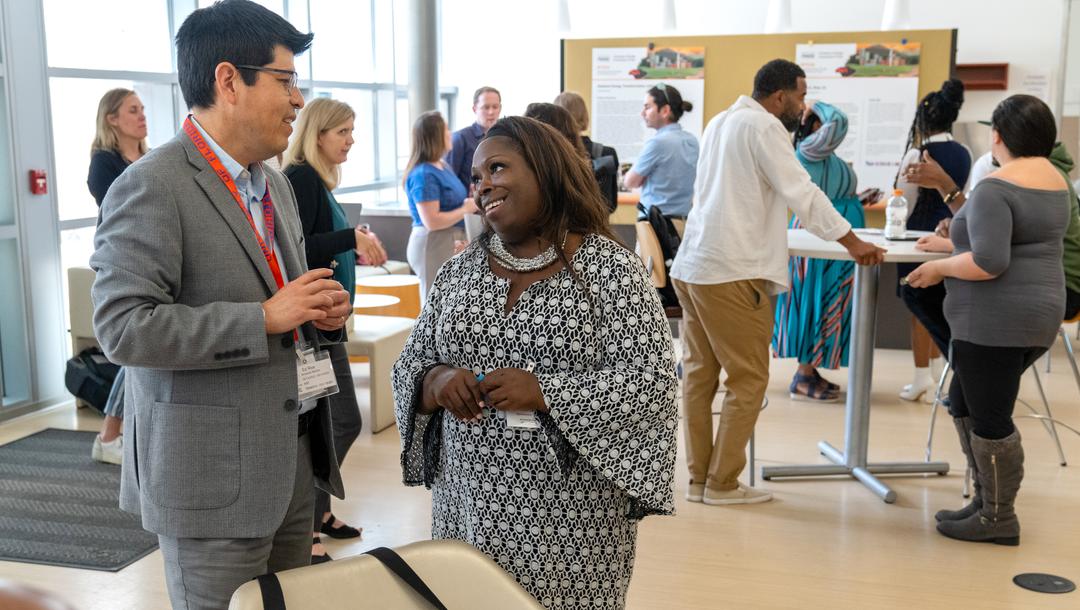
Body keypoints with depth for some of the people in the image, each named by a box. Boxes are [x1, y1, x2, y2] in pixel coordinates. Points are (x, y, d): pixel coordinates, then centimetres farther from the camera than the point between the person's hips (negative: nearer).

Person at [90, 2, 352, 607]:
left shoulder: (275, 183, 14)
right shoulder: (151, 187, -14)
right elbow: (124, 326, -22)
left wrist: (320, 310, 1)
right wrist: (265, 318, -23)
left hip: (294, 453, 8)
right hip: (213, 473, -8)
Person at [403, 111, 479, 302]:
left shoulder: (442, 166, 12)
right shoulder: (424, 174, -17)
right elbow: (431, 221, -22)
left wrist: (471, 201, 7)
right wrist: (466, 209, -13)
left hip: (451, 243, 10)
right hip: (433, 245, -10)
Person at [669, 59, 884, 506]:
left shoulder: (720, 122, 19)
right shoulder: (763, 127, -8)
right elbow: (801, 192, -14)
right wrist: (852, 242, -11)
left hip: (692, 265, 9)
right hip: (732, 272, -9)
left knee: (699, 375, 11)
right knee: (748, 380, 0)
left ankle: (698, 478, 16)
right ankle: (722, 483, 5)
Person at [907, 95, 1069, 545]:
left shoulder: (996, 187, -16)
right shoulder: (1055, 180, 13)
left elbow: (989, 263, -25)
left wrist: (939, 268, -10)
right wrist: (957, 239, 25)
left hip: (996, 320, -10)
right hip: (1034, 314, 10)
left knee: (988, 416, 0)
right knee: (965, 404, 18)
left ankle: (998, 519, 10)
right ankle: (988, 500, 23)